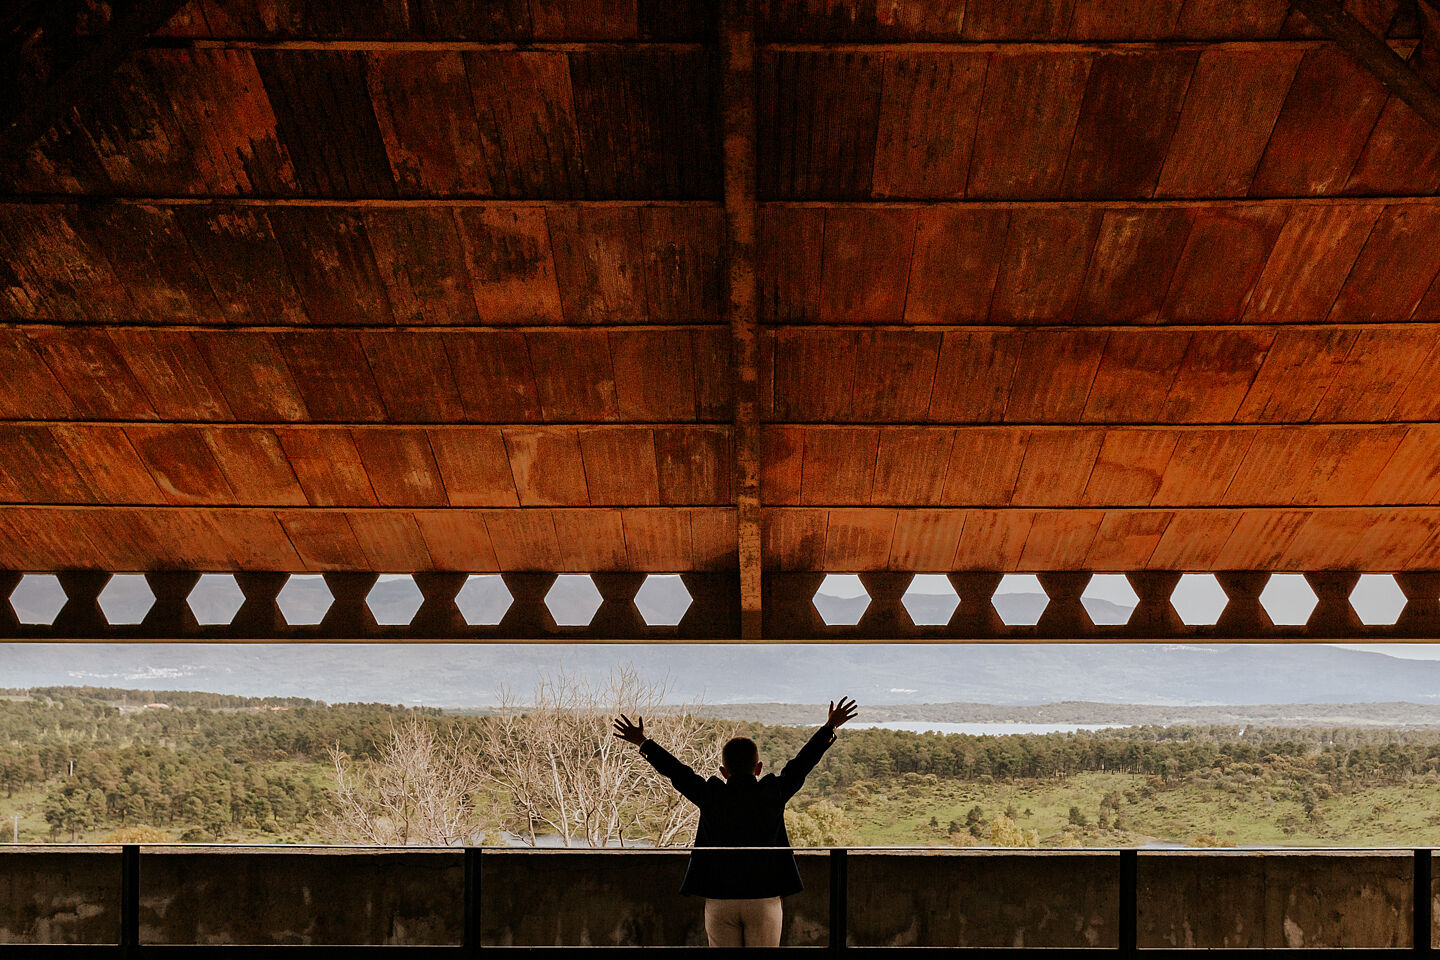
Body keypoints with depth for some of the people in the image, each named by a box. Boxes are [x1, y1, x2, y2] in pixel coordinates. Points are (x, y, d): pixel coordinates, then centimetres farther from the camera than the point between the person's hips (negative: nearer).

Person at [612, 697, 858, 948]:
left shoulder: (710, 795, -3)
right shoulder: (773, 794, -3)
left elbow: (675, 771, 9)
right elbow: (802, 764, 8)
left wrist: (642, 743, 23)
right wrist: (829, 728, 21)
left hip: (719, 901, 0)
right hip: (764, 898, 0)